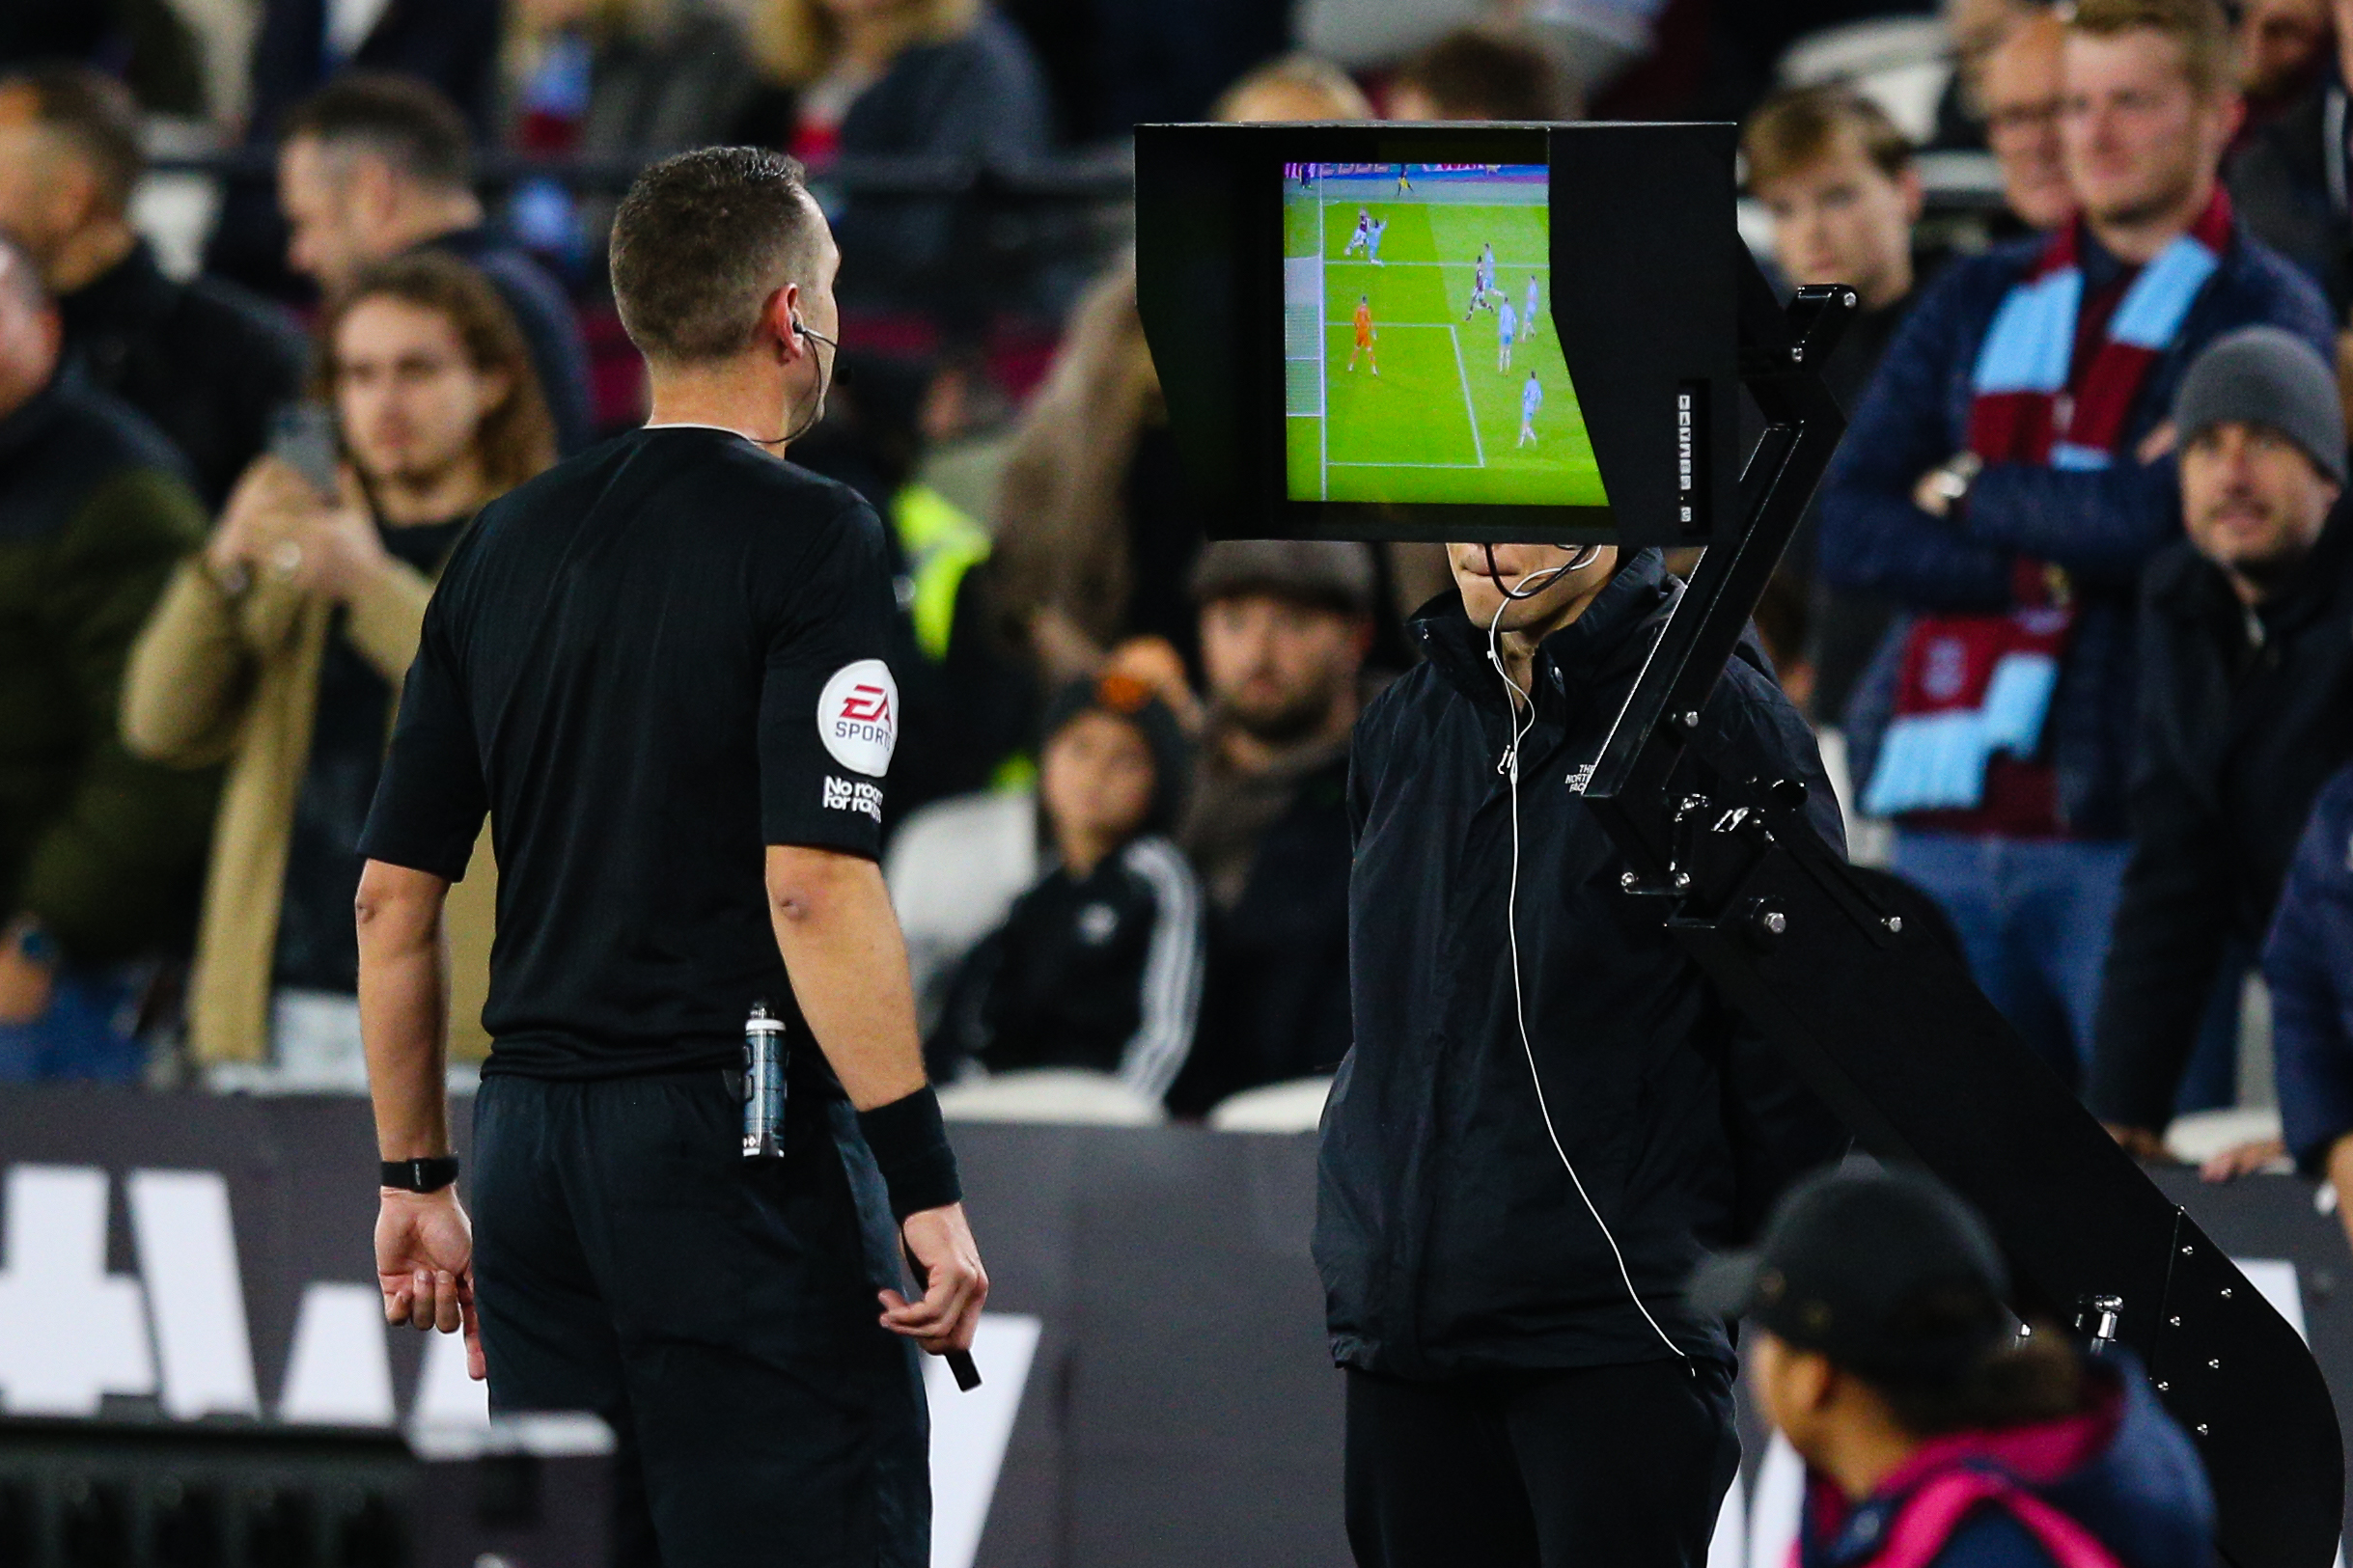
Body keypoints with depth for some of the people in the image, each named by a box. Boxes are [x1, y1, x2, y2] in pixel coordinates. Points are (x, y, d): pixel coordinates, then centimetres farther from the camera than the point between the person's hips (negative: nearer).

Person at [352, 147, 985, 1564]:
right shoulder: (809, 539, -9)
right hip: (741, 1153, -7)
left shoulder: (512, 542, 11)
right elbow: (814, 882, -19)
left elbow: (395, 893, 13)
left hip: (533, 1138, 7)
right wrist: (926, 1184, -16)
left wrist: (417, 1178, 21)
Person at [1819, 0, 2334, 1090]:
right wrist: (2047, 568, -7)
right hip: (1948, 820, 4)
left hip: (2126, 833, -4)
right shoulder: (1981, 302, 17)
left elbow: (2165, 513, -13)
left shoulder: (2263, 313, 3)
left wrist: (1970, 492, 2)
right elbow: (1848, 531, 7)